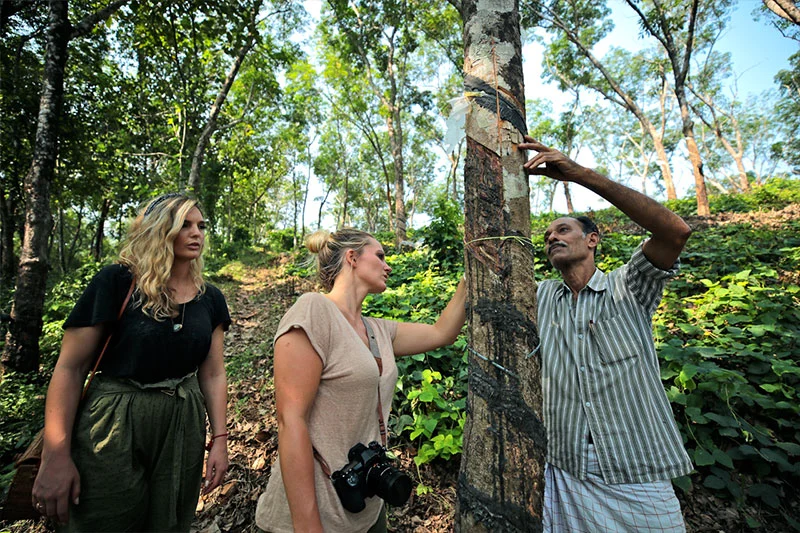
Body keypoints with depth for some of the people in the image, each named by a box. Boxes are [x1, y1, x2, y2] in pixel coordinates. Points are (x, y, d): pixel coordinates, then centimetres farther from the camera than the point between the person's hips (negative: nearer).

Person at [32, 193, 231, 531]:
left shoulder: (210, 298, 1)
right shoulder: (116, 282, -10)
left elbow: (212, 374, 3)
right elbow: (70, 367, -8)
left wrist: (219, 438, -1)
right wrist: (55, 457, -11)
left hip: (182, 427, 4)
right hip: (112, 428, -3)